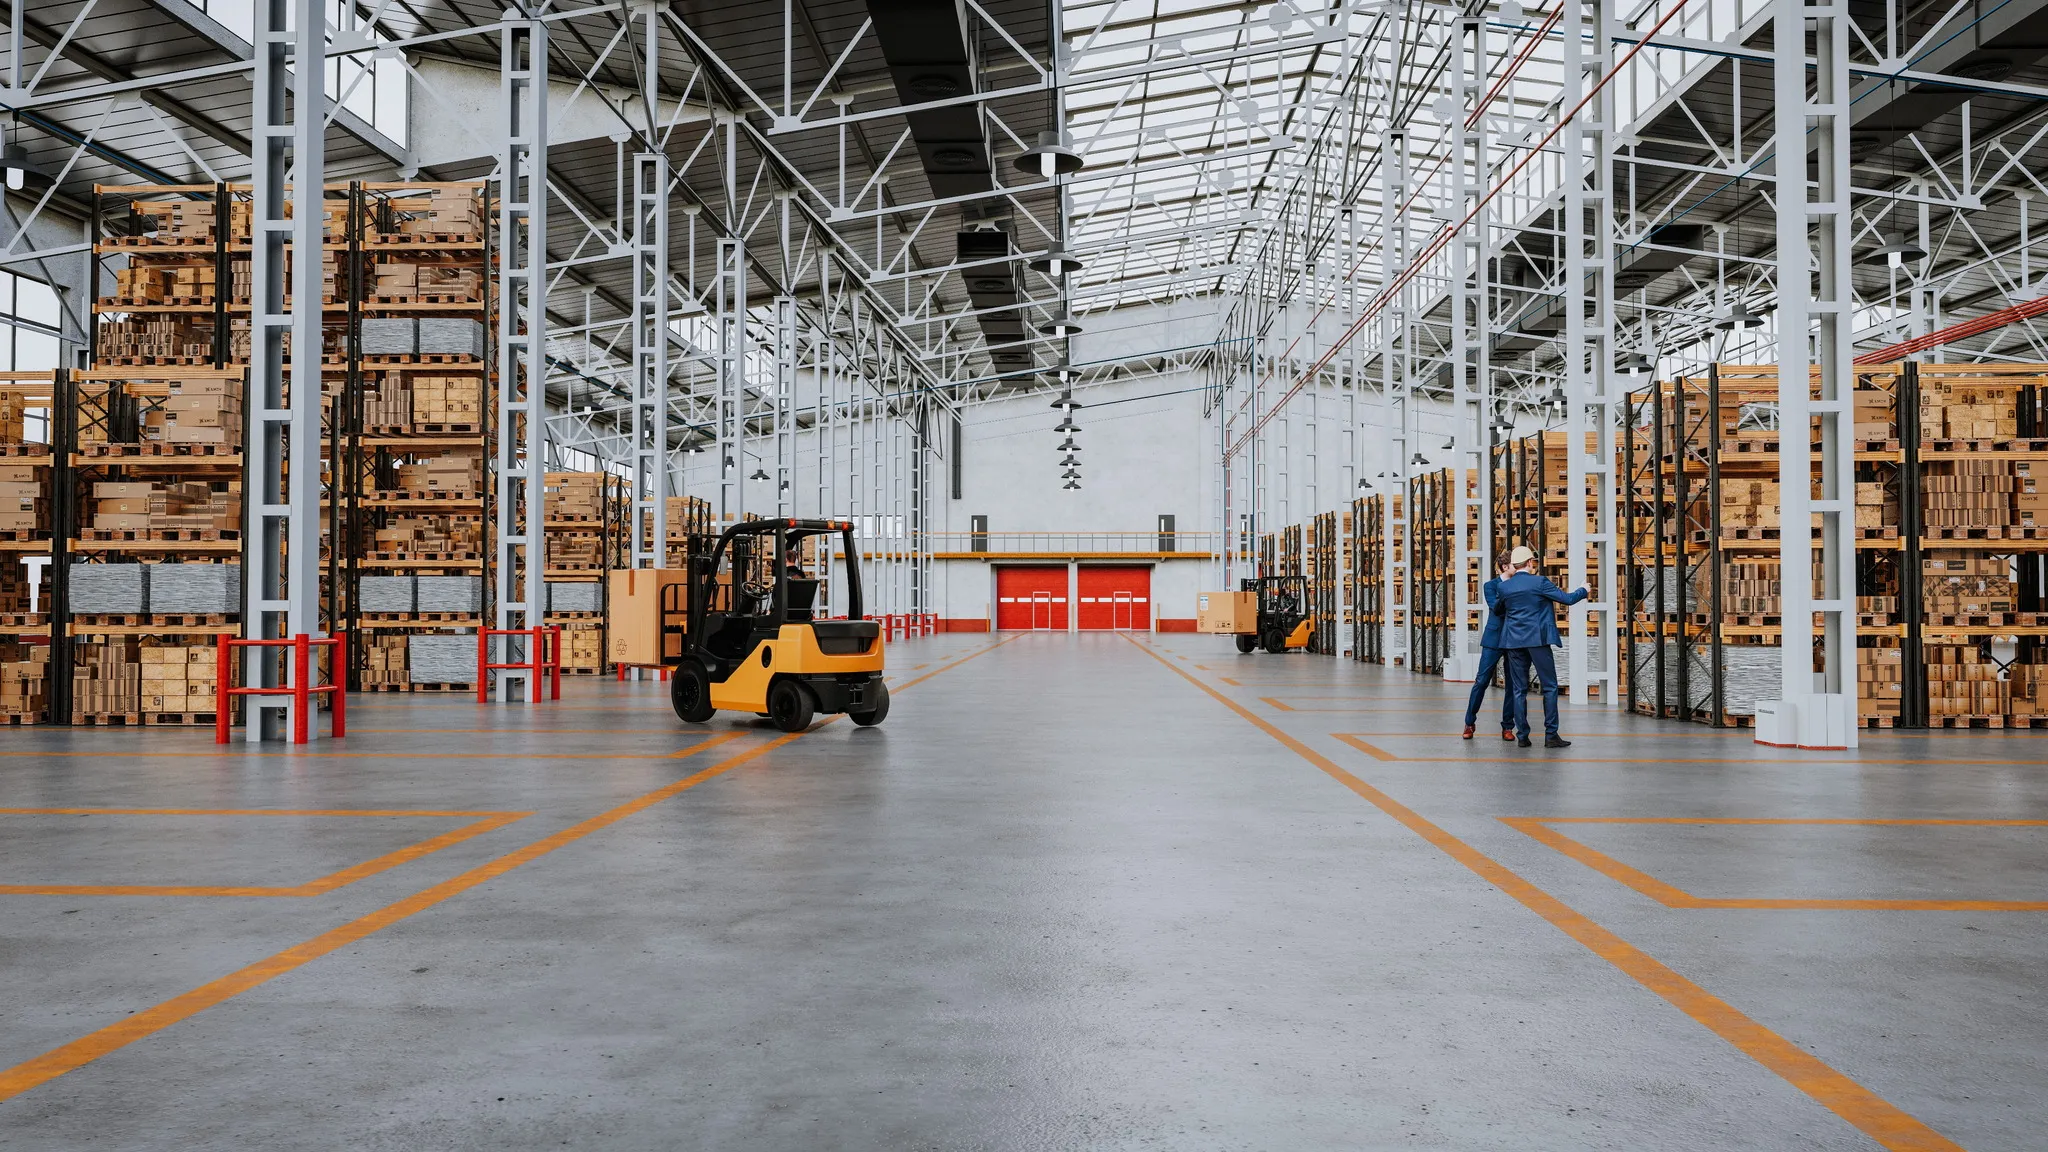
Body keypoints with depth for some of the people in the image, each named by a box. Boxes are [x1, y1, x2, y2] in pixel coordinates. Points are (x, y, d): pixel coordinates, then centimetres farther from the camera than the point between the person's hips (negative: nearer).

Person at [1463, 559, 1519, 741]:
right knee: (1481, 681, -1)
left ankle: (1507, 727, 10)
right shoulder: (1491, 586, 2)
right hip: (1494, 639, -3)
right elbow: (1496, 607, -12)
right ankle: (1469, 722, 11)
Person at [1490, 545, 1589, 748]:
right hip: (1537, 640, -4)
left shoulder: (1504, 587, 4)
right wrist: (1583, 592, 16)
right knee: (1550, 687, 4)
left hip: (1514, 642, 4)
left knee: (1518, 690, 8)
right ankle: (1551, 735, 0)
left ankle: (1522, 736, 6)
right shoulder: (1539, 582, -8)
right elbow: (1567, 598, -3)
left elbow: (1496, 610, 19)